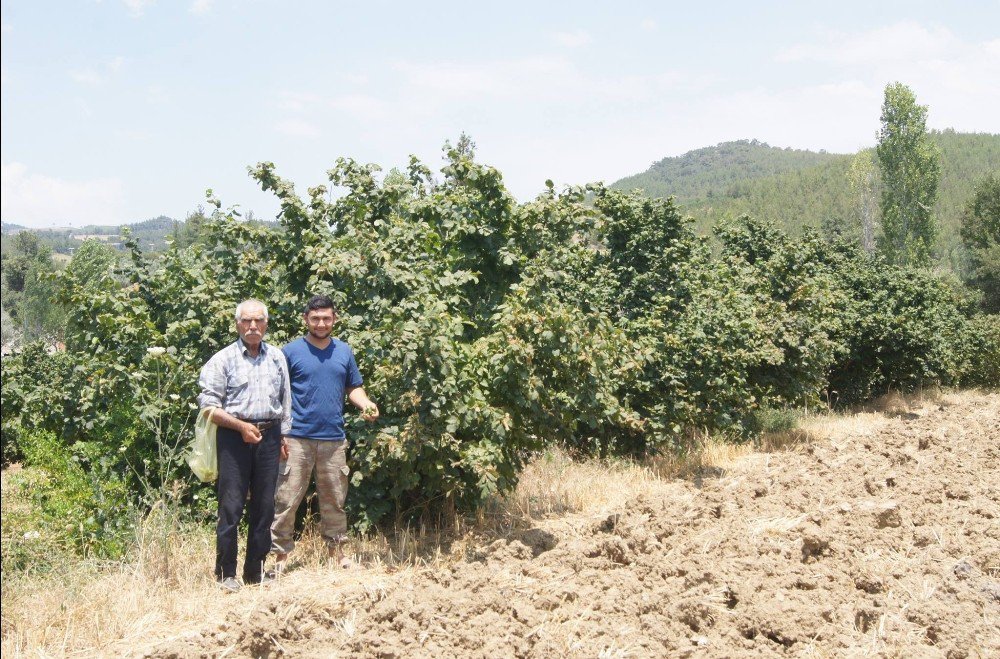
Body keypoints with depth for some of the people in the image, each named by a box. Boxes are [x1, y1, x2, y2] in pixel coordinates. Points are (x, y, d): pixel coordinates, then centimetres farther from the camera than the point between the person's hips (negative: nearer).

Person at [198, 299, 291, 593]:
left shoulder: (277, 357, 13)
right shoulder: (224, 359, -1)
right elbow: (208, 405, -6)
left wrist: (284, 436, 15)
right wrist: (241, 426, -14)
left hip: (268, 436, 4)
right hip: (234, 436, -4)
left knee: (264, 505, 7)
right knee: (231, 505, -5)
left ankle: (255, 570, 17)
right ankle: (226, 573, 4)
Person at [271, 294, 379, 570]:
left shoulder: (344, 351, 11)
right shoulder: (291, 351, -1)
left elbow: (353, 388, 16)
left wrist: (366, 404, -6)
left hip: (334, 439, 4)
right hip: (297, 438, -3)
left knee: (334, 499, 12)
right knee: (287, 499, -3)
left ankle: (336, 548, 25)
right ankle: (280, 552, 6)